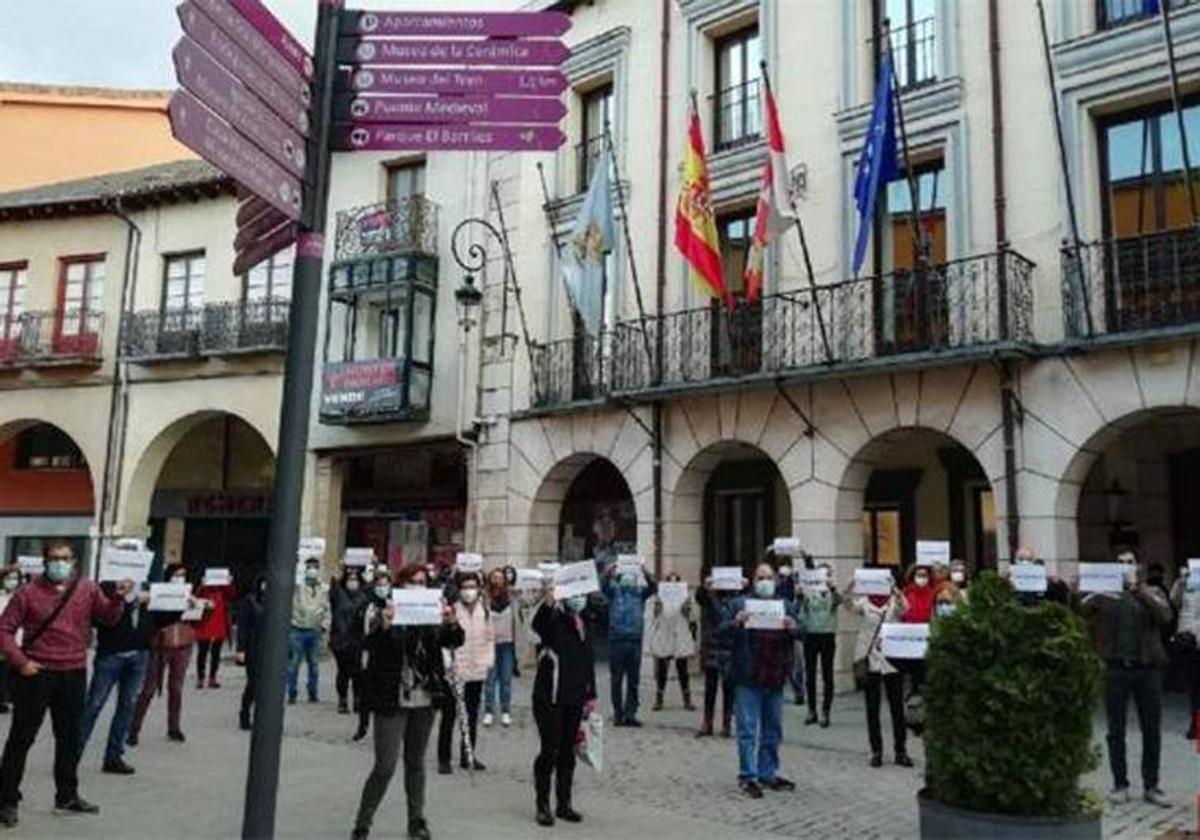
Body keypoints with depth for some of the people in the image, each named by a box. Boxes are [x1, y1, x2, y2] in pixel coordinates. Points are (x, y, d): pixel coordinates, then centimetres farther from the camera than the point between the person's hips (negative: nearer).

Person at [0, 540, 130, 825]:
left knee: (69, 736, 13)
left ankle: (67, 795, 26)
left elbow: (108, 617, 1)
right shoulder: (28, 593, -4)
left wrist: (118, 598, -18)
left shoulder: (88, 589, 4)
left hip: (74, 674, 3)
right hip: (35, 673, -3)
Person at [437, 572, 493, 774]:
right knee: (449, 716, 3)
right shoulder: (450, 609, -10)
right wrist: (447, 663, -17)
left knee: (472, 715, 13)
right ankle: (443, 758, 13)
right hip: (455, 672, -5)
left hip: (477, 671, 5)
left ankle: (468, 756, 25)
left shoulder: (484, 610, 6)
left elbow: (490, 637, 13)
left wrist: (489, 660, 4)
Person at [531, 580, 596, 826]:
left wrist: (591, 694, 16)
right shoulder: (552, 619, -10)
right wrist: (547, 602, -55)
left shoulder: (581, 623, 10)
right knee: (549, 750, -1)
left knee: (567, 751, 13)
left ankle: (564, 804, 23)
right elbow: (537, 623, -36)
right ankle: (543, 806, 11)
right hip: (549, 697, -6)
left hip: (574, 699, 6)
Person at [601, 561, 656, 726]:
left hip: (635, 640, 1)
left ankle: (630, 714, 9)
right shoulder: (615, 591, 3)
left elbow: (652, 588, -11)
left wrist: (646, 574, -29)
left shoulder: (640, 592, 5)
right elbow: (605, 586, -15)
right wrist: (608, 574, -35)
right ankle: (618, 714, 12)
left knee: (634, 681, 4)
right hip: (616, 640, -1)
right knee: (617, 680, 4)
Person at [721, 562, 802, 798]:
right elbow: (721, 629, -4)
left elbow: (803, 631, 6)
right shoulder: (738, 603, 3)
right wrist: (736, 623, -24)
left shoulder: (786, 606, 13)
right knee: (748, 730, -3)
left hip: (775, 679, 4)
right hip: (747, 679, -4)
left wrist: (793, 627, -17)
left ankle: (768, 774, 24)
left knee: (773, 730, 13)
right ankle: (747, 776, 3)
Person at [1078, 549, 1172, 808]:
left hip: (1148, 668, 1)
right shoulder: (1103, 594, 5)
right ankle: (1120, 784, 17)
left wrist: (1136, 588, -22)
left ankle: (1151, 786, 19)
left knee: (1152, 731, 7)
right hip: (1116, 668, -1)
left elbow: (1165, 615, -15)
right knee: (1116, 731, 6)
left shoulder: (1150, 594, 6)